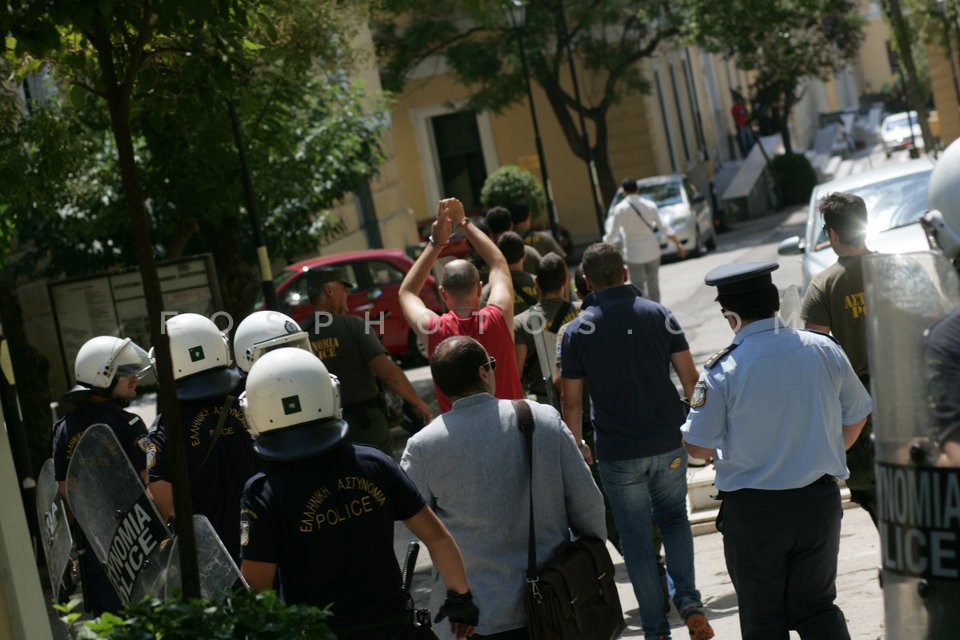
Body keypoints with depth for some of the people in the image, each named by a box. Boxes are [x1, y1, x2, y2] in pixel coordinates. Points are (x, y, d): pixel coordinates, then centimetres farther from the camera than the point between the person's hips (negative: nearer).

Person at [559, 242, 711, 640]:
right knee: (674, 518, 23)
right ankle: (689, 603, 5)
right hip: (669, 443, 2)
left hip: (618, 452, -2)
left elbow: (571, 401, -3)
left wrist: (577, 447, 11)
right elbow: (690, 378, 0)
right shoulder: (658, 314, -2)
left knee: (636, 539, 10)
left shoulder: (576, 331, -5)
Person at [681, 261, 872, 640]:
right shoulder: (825, 350, -4)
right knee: (817, 607, 18)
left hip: (752, 511, -3)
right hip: (820, 501, 3)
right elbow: (856, 419, 9)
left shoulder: (722, 370, -16)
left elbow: (697, 445, -9)